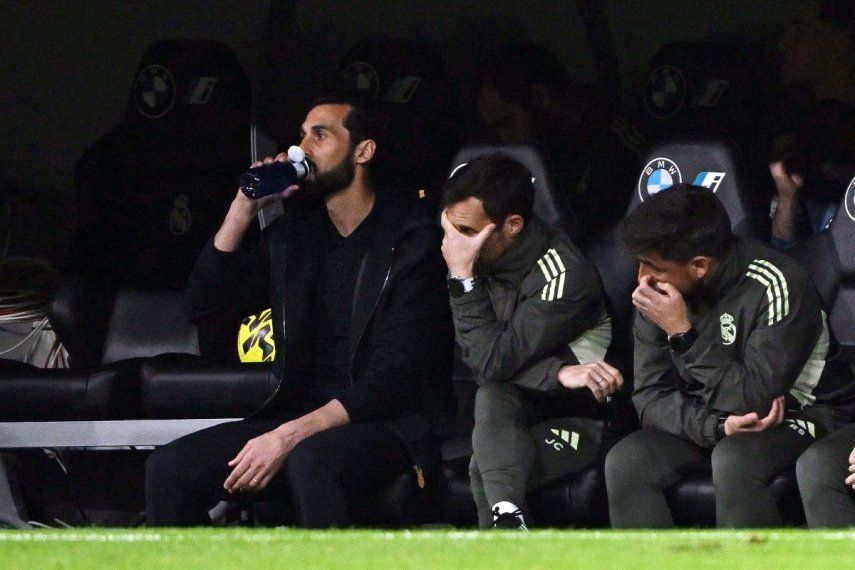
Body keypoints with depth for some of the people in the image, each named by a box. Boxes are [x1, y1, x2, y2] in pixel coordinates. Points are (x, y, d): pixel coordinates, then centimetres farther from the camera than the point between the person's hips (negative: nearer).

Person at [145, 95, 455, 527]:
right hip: (303, 419, 6)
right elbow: (203, 309, 11)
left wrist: (291, 435, -25)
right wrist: (243, 210, -1)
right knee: (169, 468, -15)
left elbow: (395, 376, -16)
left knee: (309, 460, -40)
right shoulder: (293, 232, 12)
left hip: (391, 424, -6)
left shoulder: (412, 240, -8)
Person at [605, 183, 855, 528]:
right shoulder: (660, 293, -7)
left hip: (801, 416, -5)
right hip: (705, 421, 5)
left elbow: (753, 401, -26)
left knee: (734, 460, -36)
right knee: (625, 461, -21)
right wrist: (715, 426, -26)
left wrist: (683, 334, -28)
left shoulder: (773, 286, -24)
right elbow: (650, 397, -7)